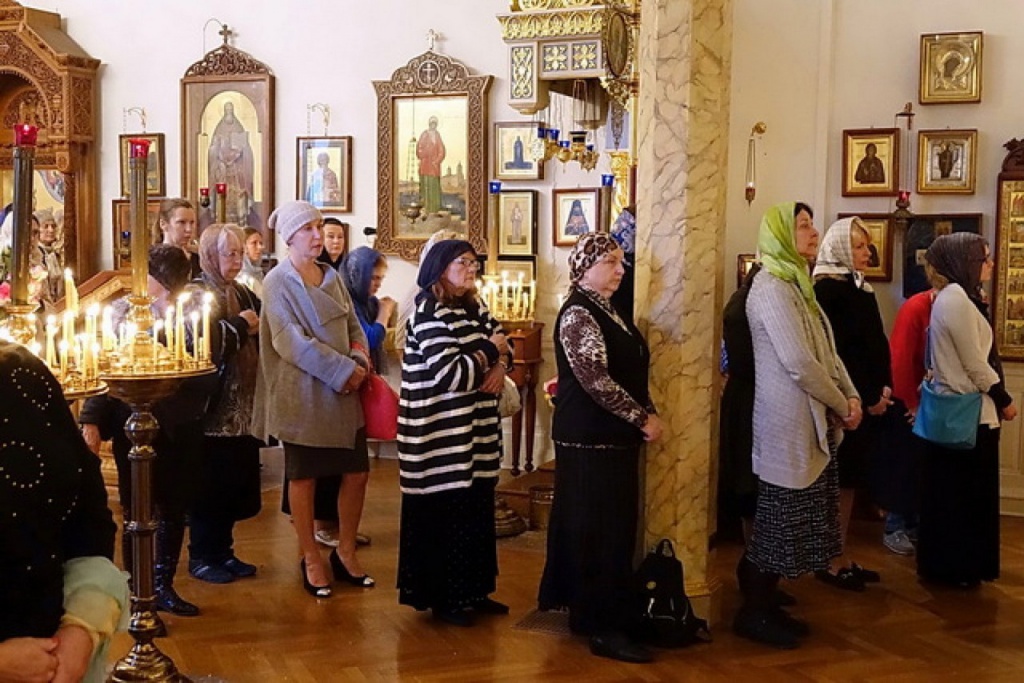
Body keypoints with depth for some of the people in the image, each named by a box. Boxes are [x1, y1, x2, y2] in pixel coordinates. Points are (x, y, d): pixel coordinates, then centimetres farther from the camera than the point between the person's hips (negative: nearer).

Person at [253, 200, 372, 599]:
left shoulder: (332, 277, 11)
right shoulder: (278, 282, -8)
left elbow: (354, 326, 11)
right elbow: (291, 341, -17)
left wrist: (359, 361, -10)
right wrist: (343, 369, -19)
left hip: (344, 391, 6)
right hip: (303, 394, -6)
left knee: (357, 473, 7)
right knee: (304, 477, 5)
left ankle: (345, 552, 24)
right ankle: (310, 559, 19)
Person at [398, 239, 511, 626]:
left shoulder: (472, 309, 12)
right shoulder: (430, 314, -15)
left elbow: (503, 342, 15)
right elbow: (448, 373, -23)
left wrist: (499, 365, -7)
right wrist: (488, 352, -11)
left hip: (475, 433, 9)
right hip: (442, 438, -9)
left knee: (476, 511, 14)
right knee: (443, 515, 1)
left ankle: (471, 591, 26)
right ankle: (441, 598, 14)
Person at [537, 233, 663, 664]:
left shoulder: (608, 312, 15)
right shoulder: (578, 314, -14)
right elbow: (596, 382, -22)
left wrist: (648, 414, 8)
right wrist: (643, 418, -16)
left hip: (614, 436, 10)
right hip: (590, 438, -10)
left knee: (613, 528, 13)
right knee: (598, 531, -5)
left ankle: (588, 613, 24)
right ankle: (603, 629, 1)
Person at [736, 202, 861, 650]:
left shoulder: (796, 284, 15)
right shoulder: (772, 288, -15)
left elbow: (826, 351, 15)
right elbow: (799, 363, -21)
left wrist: (851, 396, 0)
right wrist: (842, 406, -10)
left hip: (809, 423, 9)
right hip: (787, 425, -9)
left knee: (786, 523, 13)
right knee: (779, 522, -1)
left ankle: (764, 604, 23)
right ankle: (752, 615, 11)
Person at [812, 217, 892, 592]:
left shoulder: (859, 287, 15)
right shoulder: (829, 290, -12)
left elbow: (876, 344, 13)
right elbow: (836, 352, -18)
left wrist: (883, 389, 0)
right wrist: (867, 398, -14)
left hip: (867, 399, 9)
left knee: (850, 481, 12)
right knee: (839, 482, -1)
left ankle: (841, 558, 20)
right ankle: (830, 563, 7)